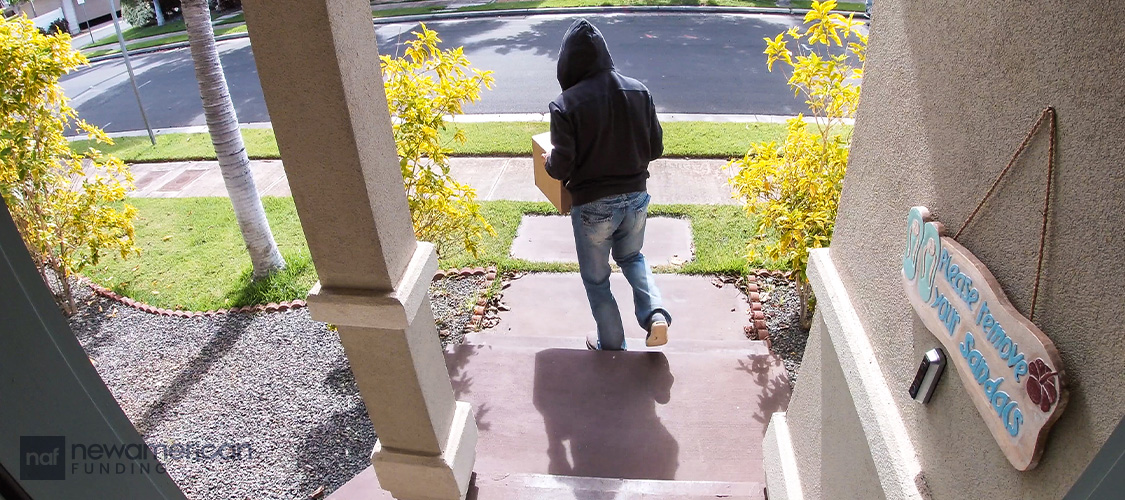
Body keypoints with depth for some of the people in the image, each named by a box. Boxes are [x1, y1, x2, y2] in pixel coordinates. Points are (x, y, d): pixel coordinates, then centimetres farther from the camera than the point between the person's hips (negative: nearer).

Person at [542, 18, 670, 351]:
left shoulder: (566, 105, -18)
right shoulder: (638, 91, -4)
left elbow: (561, 167, -16)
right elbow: (656, 148, 2)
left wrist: (548, 160, 6)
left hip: (592, 207, -4)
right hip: (636, 198, 4)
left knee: (596, 278, 18)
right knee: (631, 257, 31)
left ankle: (612, 345, 32)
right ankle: (655, 313, 10)